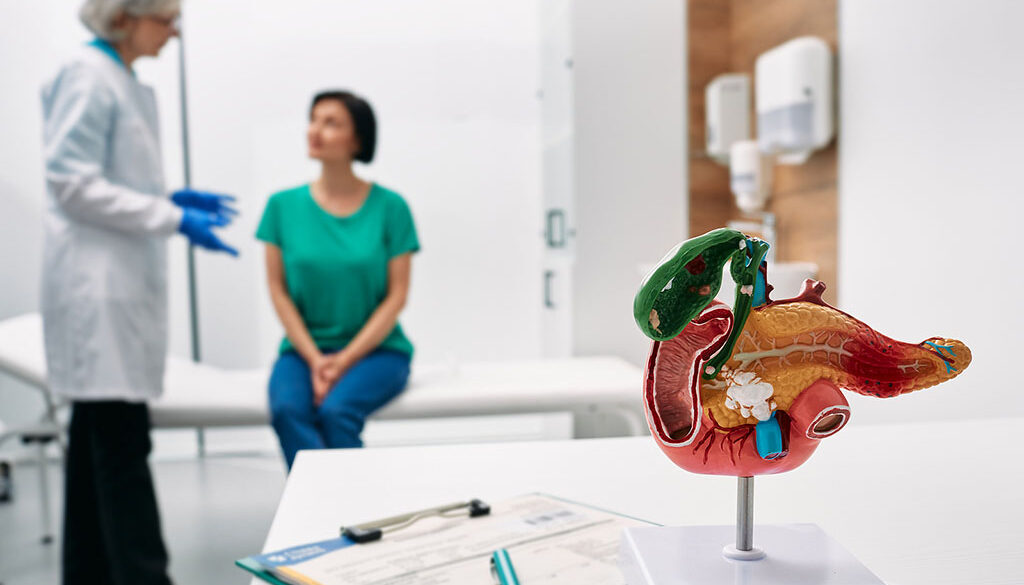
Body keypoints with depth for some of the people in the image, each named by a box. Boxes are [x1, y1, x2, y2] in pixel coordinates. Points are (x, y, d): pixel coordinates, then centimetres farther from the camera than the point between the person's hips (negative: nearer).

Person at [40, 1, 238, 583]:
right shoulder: (88, 76, -11)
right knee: (123, 442, -7)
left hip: (121, 283, 9)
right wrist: (175, 219, -18)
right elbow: (74, 184, -16)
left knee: (99, 436, 14)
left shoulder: (125, 81, 15)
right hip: (98, 284, -9)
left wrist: (172, 198, 9)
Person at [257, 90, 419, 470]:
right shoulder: (283, 205, 3)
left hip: (376, 349, -2)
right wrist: (314, 359, -9)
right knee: (286, 410, -28)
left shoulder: (389, 206, -2)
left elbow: (397, 295, -4)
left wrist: (345, 360, -12)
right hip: (305, 348, 2)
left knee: (336, 410, -29)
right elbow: (279, 290, 2)